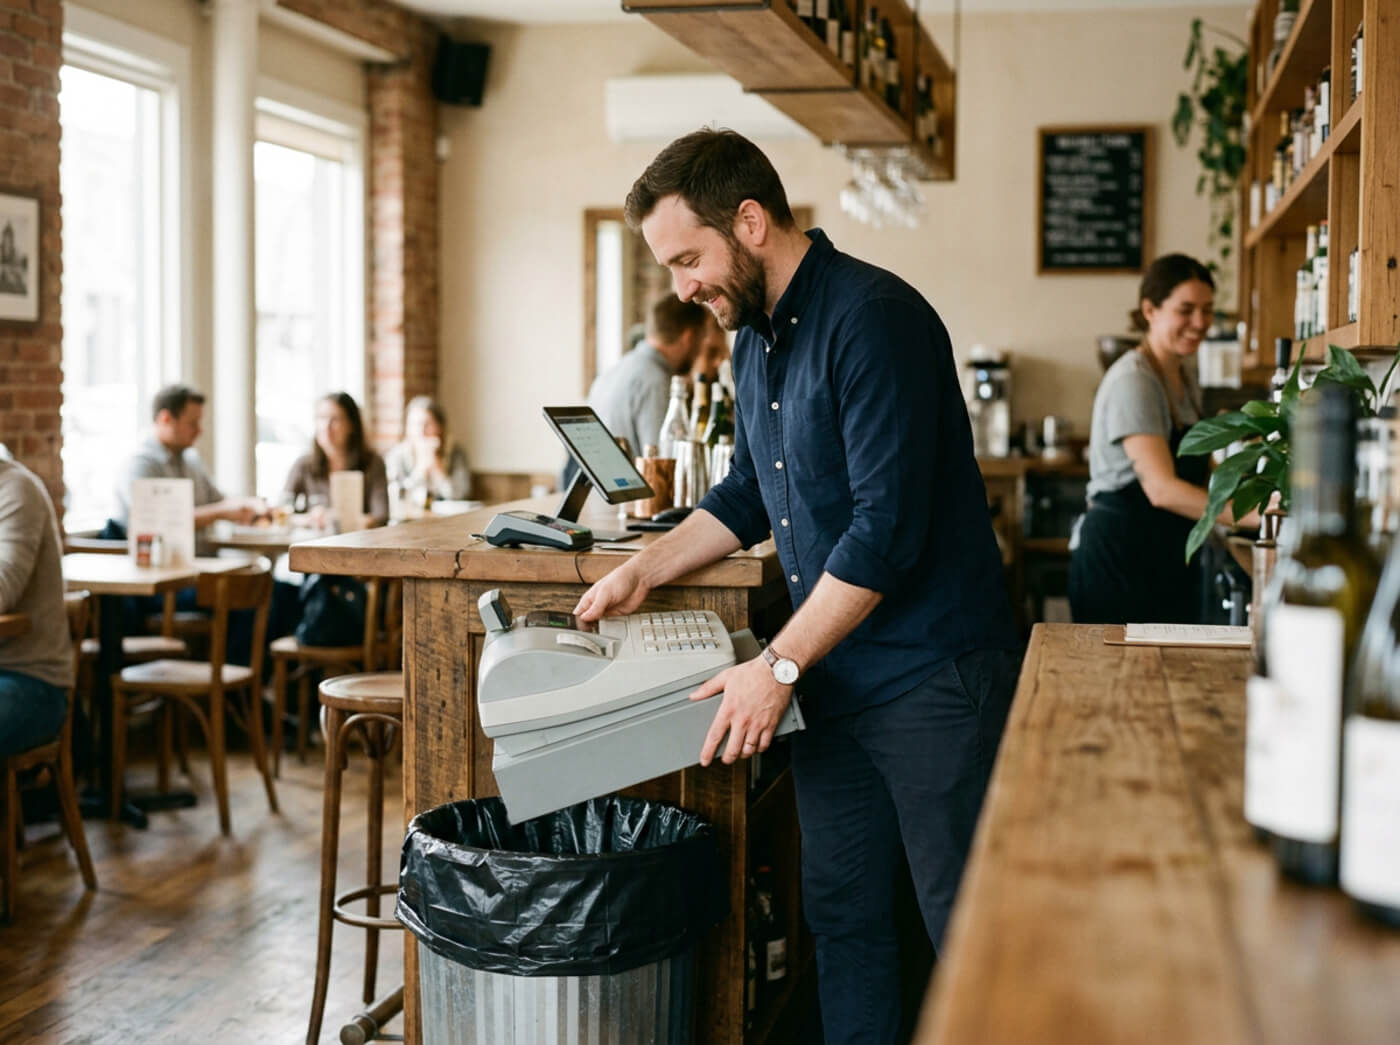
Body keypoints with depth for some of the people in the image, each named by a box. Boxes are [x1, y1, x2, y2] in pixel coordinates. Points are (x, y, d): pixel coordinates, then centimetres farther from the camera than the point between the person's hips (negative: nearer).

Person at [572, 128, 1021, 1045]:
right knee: (843, 910, 14)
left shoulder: (874, 317, -18)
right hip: (832, 677, 8)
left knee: (966, 925, 2)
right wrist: (645, 569, 12)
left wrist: (778, 666, -20)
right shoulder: (756, 336, 11)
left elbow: (887, 528, -23)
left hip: (931, 673, -8)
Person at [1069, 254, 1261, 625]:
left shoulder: (1185, 379, 12)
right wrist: (1252, 514, -36)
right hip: (1119, 563, -9)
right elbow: (1161, 487, -28)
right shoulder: (1132, 381, -16)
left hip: (1172, 566, 9)